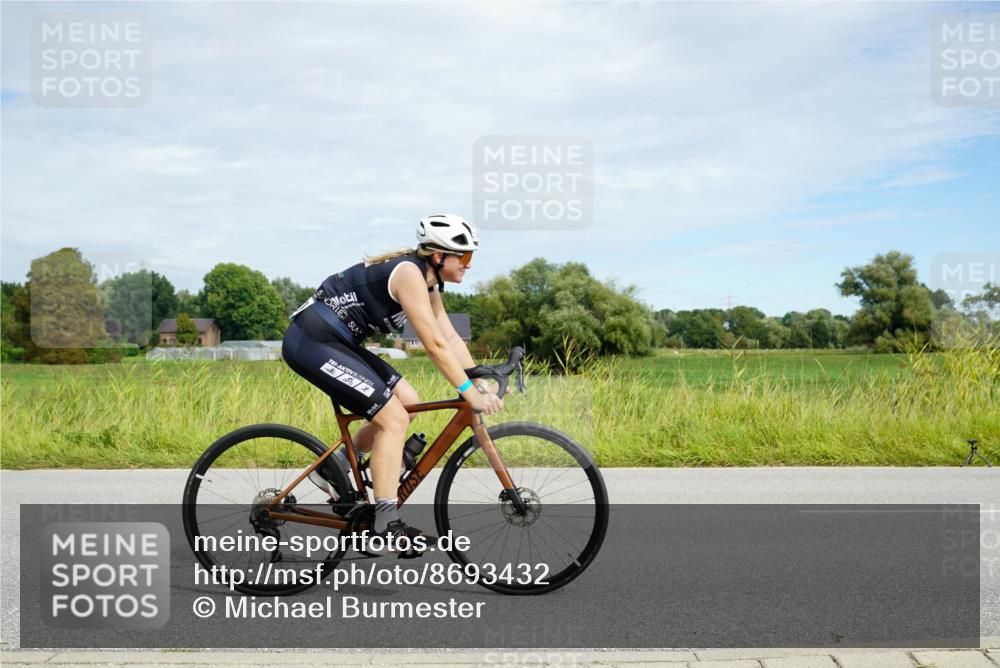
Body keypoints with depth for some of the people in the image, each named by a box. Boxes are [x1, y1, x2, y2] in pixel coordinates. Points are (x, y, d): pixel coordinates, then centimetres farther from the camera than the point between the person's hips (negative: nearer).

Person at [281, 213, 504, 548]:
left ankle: (334, 466, 16)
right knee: (394, 419, -12)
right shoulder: (409, 273, -19)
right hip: (311, 342, -10)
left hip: (337, 341, 10)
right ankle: (387, 524, -7)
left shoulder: (428, 280, 11)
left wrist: (481, 383, 3)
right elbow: (434, 344, -23)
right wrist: (470, 393, -21)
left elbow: (451, 337, 9)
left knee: (408, 402, 7)